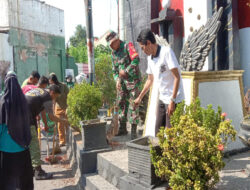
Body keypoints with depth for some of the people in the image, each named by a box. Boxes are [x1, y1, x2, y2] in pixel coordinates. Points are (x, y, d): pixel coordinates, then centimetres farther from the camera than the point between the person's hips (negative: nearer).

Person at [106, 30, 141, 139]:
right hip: (122, 81, 7)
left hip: (132, 79, -7)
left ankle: (133, 131, 0)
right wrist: (117, 80, 2)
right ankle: (122, 128, 21)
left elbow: (136, 60, -22)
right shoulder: (113, 53, 13)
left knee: (133, 104, -5)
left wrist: (126, 71, -18)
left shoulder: (127, 46, -9)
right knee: (121, 103, 9)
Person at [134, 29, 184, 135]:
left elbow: (177, 77, -18)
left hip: (174, 99, -8)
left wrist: (172, 101, -21)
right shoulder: (150, 58, 8)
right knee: (158, 132, 13)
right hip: (162, 99, 8)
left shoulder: (166, 52, -15)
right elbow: (150, 80, 21)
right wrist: (140, 97, 26)